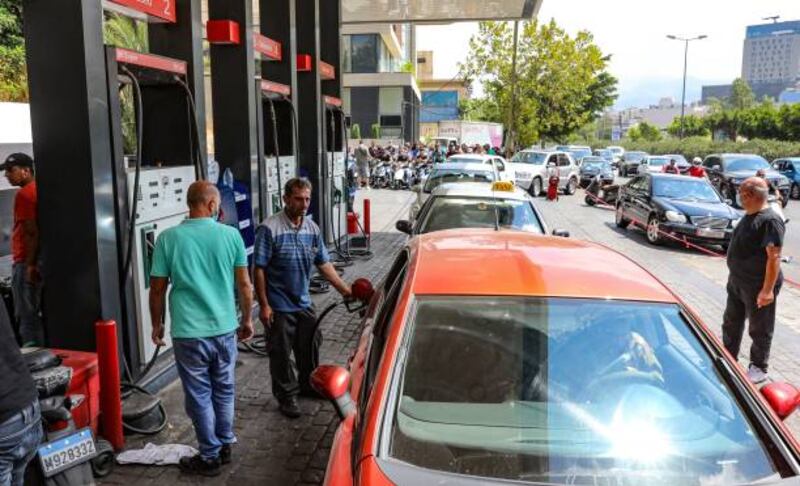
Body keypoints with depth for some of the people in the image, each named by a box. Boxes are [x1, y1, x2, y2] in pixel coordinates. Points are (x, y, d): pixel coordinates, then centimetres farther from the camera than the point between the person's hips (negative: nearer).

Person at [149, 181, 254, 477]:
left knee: (199, 395, 9)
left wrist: (157, 325, 13)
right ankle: (225, 446, 31)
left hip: (188, 332, -2)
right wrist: (247, 320, 14)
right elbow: (244, 284, 1)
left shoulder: (168, 238, -6)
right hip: (225, 328, 2)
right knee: (224, 391, 18)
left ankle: (210, 456, 19)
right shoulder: (231, 235, -4)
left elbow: (157, 289, -1)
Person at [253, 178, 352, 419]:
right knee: (281, 353, 6)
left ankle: (308, 385, 41)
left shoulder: (312, 228, 4)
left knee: (310, 346, 19)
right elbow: (259, 269, -15)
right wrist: (264, 305, -16)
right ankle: (286, 396, 24)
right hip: (279, 306, -6)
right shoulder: (270, 229, -16)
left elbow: (324, 264, 10)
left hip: (304, 302, 6)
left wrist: (345, 290, 6)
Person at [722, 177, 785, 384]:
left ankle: (759, 368, 22)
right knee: (731, 323, 19)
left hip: (757, 286, -9)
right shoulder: (749, 216, 8)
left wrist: (768, 290, -27)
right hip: (737, 281, 9)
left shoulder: (770, 220, -21)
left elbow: (774, 257, -25)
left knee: (759, 330, 7)